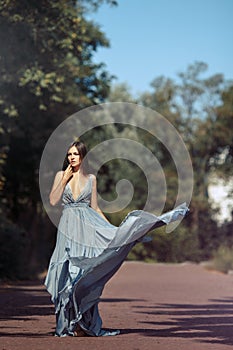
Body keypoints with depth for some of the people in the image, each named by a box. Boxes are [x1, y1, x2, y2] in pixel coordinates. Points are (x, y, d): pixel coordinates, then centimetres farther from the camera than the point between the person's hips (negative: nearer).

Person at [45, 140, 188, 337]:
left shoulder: (91, 178, 11)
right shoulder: (61, 175, 8)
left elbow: (95, 208, 13)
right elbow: (53, 201, -3)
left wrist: (110, 227, 8)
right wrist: (65, 179, -6)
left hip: (89, 225, 2)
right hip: (69, 228, -1)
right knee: (71, 273, -3)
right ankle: (71, 323, 3)